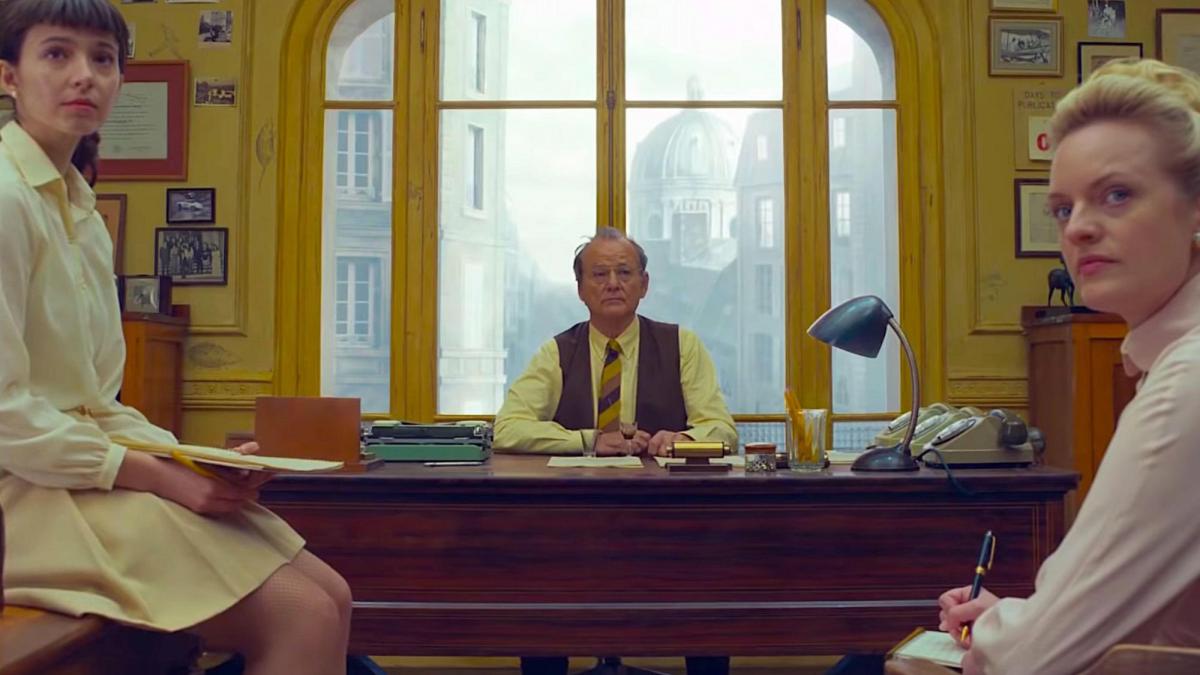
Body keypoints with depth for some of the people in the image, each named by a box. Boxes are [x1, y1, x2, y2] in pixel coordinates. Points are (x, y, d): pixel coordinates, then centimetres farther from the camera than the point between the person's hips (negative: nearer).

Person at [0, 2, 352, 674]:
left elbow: (96, 404, 13)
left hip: (87, 463, 9)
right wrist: (161, 477, -17)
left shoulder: (82, 213, 15)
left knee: (330, 595, -1)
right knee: (305, 619, -17)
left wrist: (195, 459, -2)